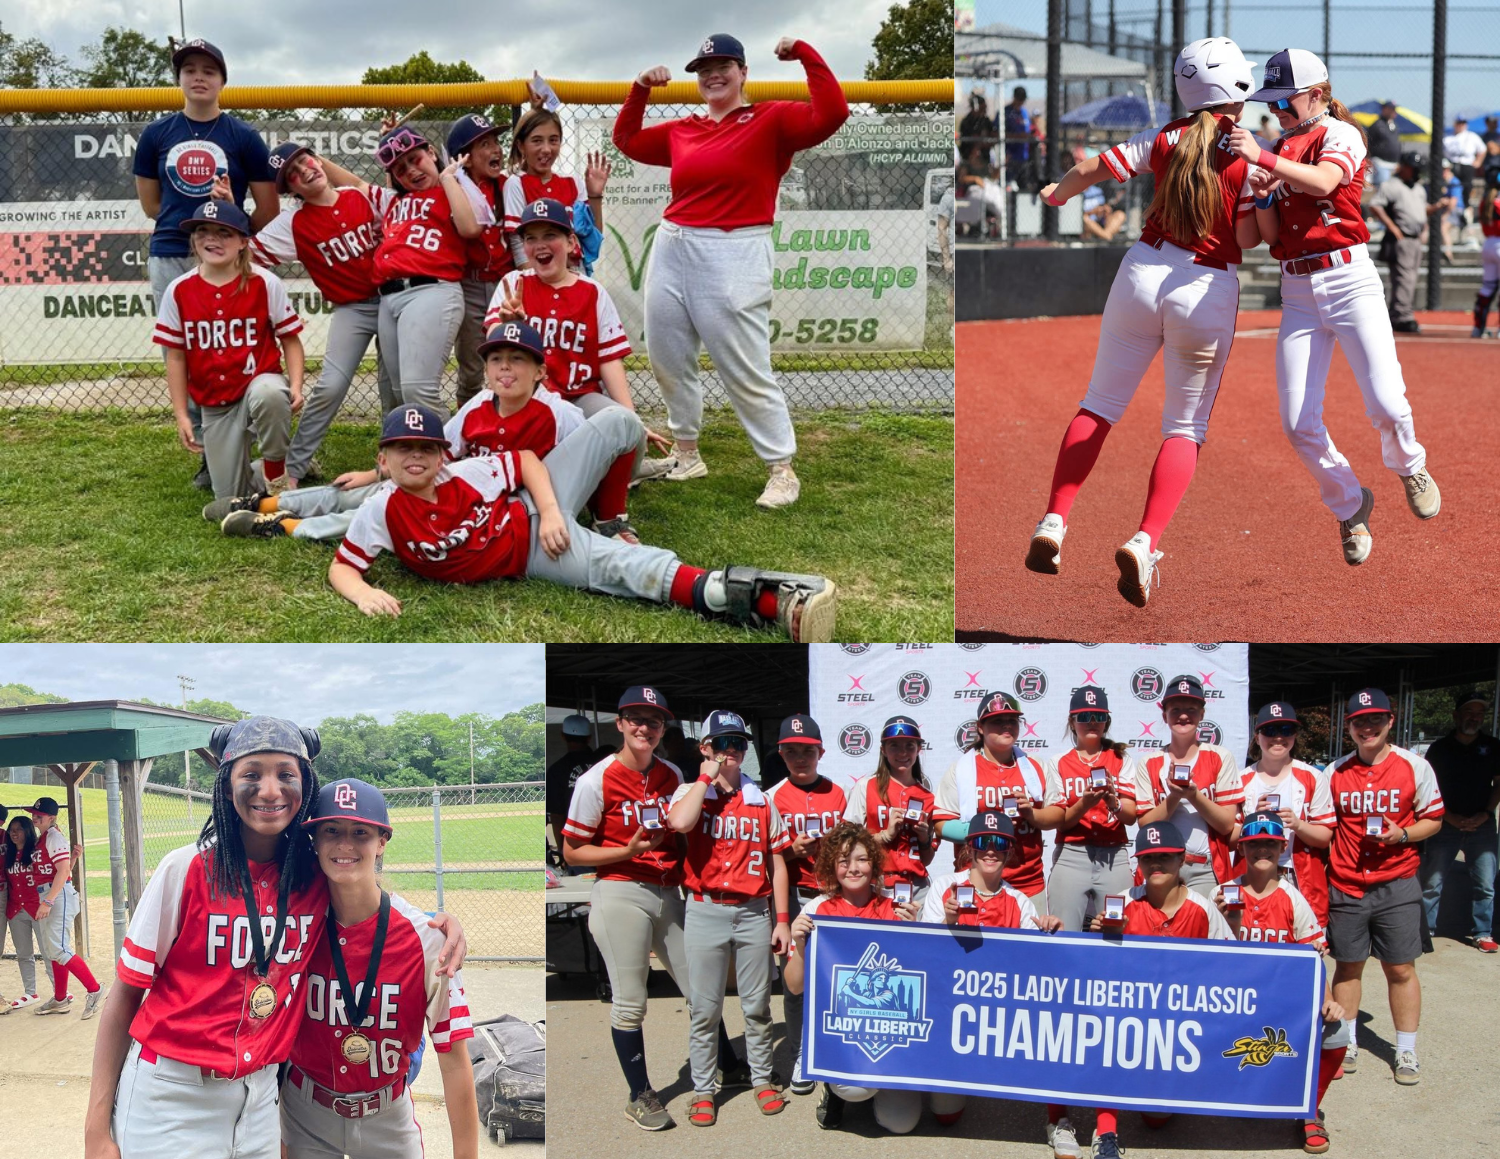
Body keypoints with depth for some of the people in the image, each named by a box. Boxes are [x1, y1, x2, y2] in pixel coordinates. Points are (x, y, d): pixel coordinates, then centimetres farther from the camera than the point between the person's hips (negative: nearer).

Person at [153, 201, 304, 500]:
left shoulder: (265, 284, -8)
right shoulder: (178, 291, -4)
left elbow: (290, 339, -3)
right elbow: (175, 356, 2)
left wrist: (296, 386, -19)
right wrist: (181, 415, -1)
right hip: (214, 406, 3)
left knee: (269, 394, -42)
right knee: (230, 496, 0)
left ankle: (278, 470, -14)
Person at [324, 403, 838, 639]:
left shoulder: (466, 473, -12)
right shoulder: (381, 511, -17)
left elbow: (524, 458, 0)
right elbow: (341, 568, -13)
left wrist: (550, 510, -15)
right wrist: (365, 595, -36)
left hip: (539, 515, 4)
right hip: (531, 558, -4)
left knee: (615, 421, -6)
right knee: (614, 567, -32)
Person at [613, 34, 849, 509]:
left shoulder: (771, 120, -3)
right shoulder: (683, 131, 14)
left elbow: (830, 114, -18)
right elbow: (627, 140, 26)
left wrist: (803, 52, -15)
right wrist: (641, 89, 15)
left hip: (734, 257, -7)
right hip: (670, 251, 7)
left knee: (747, 374, -6)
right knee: (669, 364, 14)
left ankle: (782, 470, 4)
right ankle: (686, 456, 30)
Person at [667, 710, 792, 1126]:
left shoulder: (761, 801, 9)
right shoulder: (691, 792, 1)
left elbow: (777, 862, 10)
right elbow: (679, 822, -25)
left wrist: (782, 919, 4)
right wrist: (707, 775, -13)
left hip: (753, 911, 2)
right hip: (706, 911, -2)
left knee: (757, 1005, 10)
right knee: (705, 1009, 3)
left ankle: (762, 1079, 23)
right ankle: (702, 1090, 13)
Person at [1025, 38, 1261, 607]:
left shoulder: (1165, 139, 2)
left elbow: (1091, 169, 2)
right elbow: (1247, 238, -7)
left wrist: (1057, 194, 22)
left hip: (1143, 274, 2)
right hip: (1208, 292, -2)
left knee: (1100, 405, 13)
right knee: (1185, 427, 8)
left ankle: (1053, 524, 4)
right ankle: (1145, 543, -10)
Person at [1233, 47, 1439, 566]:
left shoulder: (1340, 135, -1)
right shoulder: (1276, 153, 16)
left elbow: (1324, 182, -25)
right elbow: (1271, 236, 10)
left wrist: (1264, 158, -33)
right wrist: (1262, 195, -8)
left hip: (1349, 280, -5)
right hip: (1297, 291, 5)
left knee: (1386, 405, -15)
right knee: (1298, 424, -6)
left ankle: (1408, 464, 21)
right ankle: (1350, 505, 19)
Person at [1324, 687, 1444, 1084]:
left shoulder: (1415, 767, -1)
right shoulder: (1336, 772, 5)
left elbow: (1433, 819, 3)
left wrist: (1402, 835, -14)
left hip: (1396, 885, -2)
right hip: (1344, 885, 2)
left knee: (1401, 968, 2)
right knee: (1347, 965, 8)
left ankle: (1406, 1051, 13)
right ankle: (1348, 1043, 21)